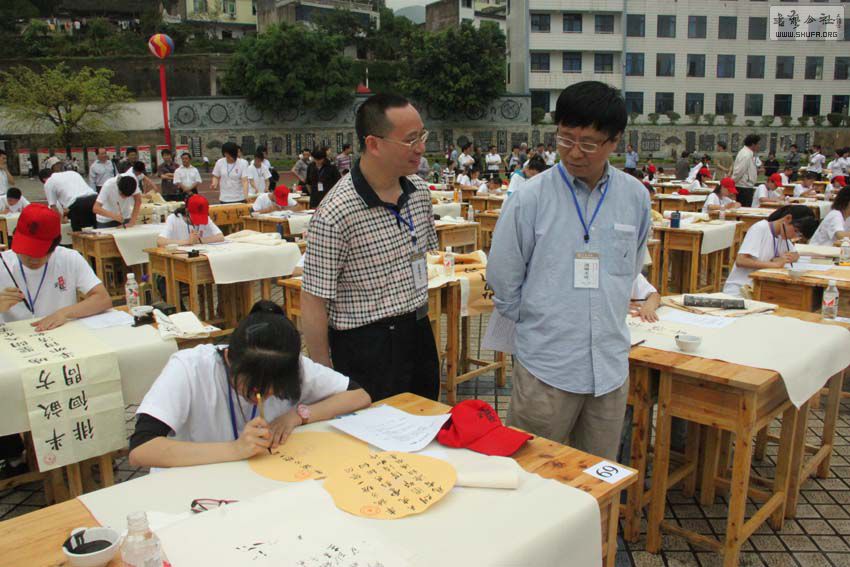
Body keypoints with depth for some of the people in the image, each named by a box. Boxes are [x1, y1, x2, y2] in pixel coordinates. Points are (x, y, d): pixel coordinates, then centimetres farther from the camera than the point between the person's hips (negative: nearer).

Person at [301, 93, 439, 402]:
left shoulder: (419, 191, 2)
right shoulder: (336, 214, -21)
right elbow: (313, 302, -16)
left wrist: (419, 320, 17)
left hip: (419, 335, 7)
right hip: (368, 347, -7)